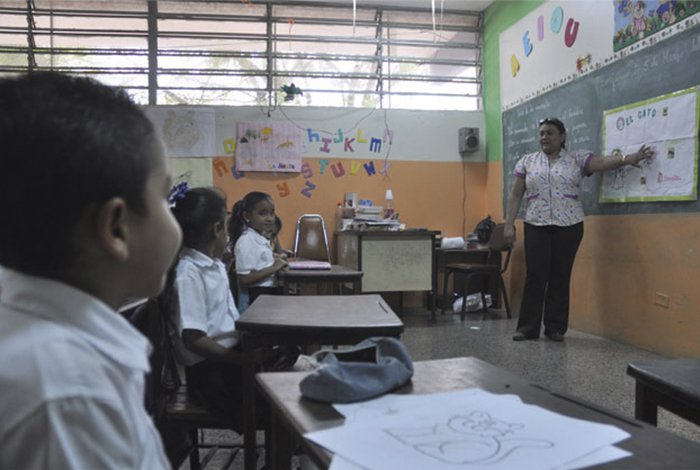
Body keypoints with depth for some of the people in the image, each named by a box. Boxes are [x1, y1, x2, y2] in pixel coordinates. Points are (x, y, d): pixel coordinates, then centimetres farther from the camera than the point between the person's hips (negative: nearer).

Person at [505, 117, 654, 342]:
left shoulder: (577, 159, 5)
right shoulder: (526, 162, 8)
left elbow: (604, 163, -8)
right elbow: (515, 195, 6)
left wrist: (631, 158, -24)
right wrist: (509, 224, 0)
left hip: (568, 226, 0)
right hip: (536, 226, 1)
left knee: (560, 277, 5)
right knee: (535, 276, -1)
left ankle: (556, 327, 14)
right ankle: (528, 327, 6)